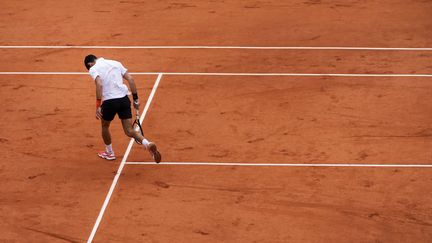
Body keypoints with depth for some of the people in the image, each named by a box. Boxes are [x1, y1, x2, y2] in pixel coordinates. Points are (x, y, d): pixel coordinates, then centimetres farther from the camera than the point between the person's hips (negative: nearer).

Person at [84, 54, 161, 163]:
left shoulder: (93, 69, 3)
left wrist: (98, 105, -16)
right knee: (129, 131, 8)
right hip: (124, 99, 4)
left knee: (105, 126, 25)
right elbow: (130, 79, 12)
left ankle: (109, 153, 39)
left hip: (110, 101, -4)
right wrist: (135, 99, 15)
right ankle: (148, 144, -16)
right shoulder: (115, 63, 19)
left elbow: (99, 84, -16)